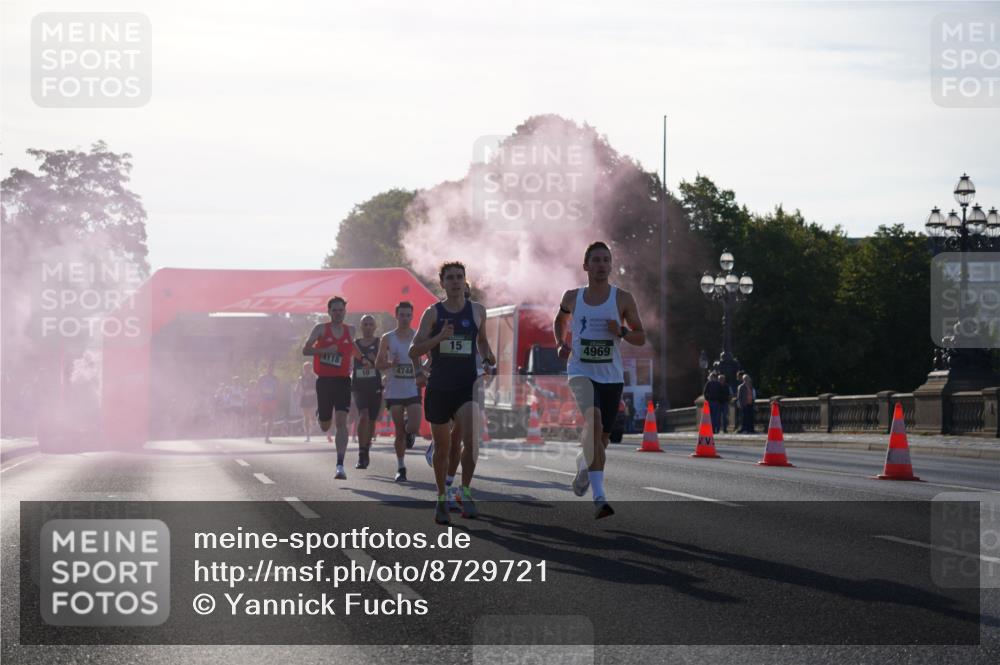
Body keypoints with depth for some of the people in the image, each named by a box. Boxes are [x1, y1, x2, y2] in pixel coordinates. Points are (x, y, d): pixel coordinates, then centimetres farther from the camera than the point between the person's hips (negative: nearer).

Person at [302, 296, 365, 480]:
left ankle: (340, 465, -16)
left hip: (342, 381, 1)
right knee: (325, 427, 10)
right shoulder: (321, 329, -2)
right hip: (324, 380, -1)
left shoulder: (350, 331, 9)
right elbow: (305, 350, -9)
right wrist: (326, 350, -21)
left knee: (341, 422, -13)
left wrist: (361, 358, 16)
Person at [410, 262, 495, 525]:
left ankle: (465, 491, -6)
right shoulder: (433, 313, 0)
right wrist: (439, 337, -20)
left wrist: (488, 355, 5)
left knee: (471, 438, -21)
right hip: (438, 387, 0)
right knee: (442, 447, 9)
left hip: (467, 386, 0)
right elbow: (414, 351, -5)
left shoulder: (477, 311, 6)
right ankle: (441, 498, 25)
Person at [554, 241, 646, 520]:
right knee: (593, 419, -28)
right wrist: (561, 344, 7)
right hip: (581, 371, -2)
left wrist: (621, 332, -16)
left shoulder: (623, 299, 0)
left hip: (611, 376, 2)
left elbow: (641, 338, 4)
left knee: (602, 437, 10)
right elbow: (560, 320, 25)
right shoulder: (573, 297, 4)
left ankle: (583, 464, 45)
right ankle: (599, 497, -26)